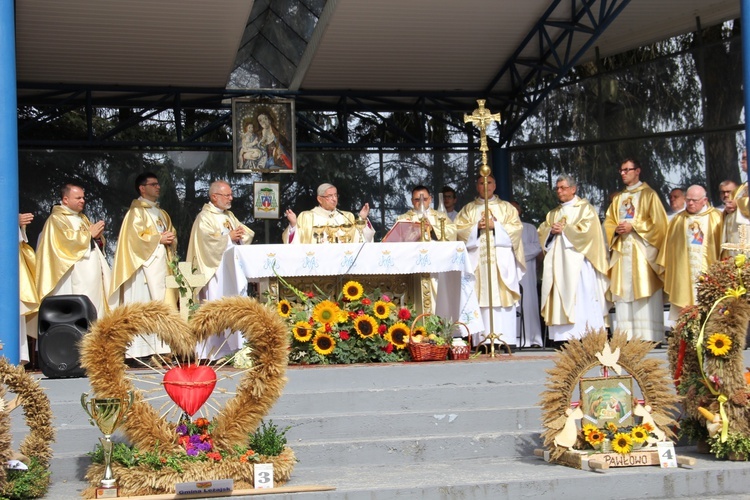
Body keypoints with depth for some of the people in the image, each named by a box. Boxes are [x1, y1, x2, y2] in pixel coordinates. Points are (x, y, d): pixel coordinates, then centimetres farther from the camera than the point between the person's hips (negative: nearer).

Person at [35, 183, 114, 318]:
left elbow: (97, 244, 24)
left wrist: (98, 236, 1)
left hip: (92, 274, 8)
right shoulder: (56, 219, -2)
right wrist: (89, 233, -8)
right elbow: (66, 240, -18)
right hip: (75, 275, -8)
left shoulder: (82, 218, 23)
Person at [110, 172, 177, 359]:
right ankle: (140, 351, -12)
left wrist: (171, 239, 2)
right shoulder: (136, 212, -3)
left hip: (162, 266, 8)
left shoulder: (162, 214, 22)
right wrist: (159, 239, -10)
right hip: (144, 267, -8)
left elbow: (172, 235, 24)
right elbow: (134, 238, -14)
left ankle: (161, 349, 5)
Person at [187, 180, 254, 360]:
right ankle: (214, 351, -6)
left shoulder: (229, 216, 17)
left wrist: (240, 234, -7)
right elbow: (209, 242, -20)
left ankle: (233, 347, 8)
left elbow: (247, 234, 14)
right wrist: (229, 237, -12)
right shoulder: (204, 217, -6)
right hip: (215, 270, -7)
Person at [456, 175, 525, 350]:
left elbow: (516, 228, 3)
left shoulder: (506, 208, 16)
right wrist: (477, 227, -10)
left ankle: (506, 339, -11)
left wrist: (495, 226, -9)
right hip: (477, 260, 1)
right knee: (480, 300, -8)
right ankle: (482, 340, -10)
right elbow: (460, 230, 6)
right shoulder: (468, 209, 18)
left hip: (501, 260, -1)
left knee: (502, 297, -9)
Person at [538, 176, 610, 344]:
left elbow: (587, 229, -9)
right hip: (558, 260, 5)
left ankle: (585, 335, -12)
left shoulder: (585, 208, 6)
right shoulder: (553, 213, 23)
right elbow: (542, 231, 15)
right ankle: (564, 335, -6)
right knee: (561, 296, -3)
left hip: (577, 260, -5)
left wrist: (564, 229, -9)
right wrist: (551, 231, -6)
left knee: (580, 296, -11)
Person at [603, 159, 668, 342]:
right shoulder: (618, 198, 20)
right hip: (622, 251, 5)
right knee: (623, 293, -1)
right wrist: (616, 229, -5)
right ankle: (626, 337, -1)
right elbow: (608, 222, 17)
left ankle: (648, 337, -10)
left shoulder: (648, 195, 3)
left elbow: (657, 222, -5)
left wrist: (633, 227, -12)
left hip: (642, 251, -5)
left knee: (645, 294, -9)